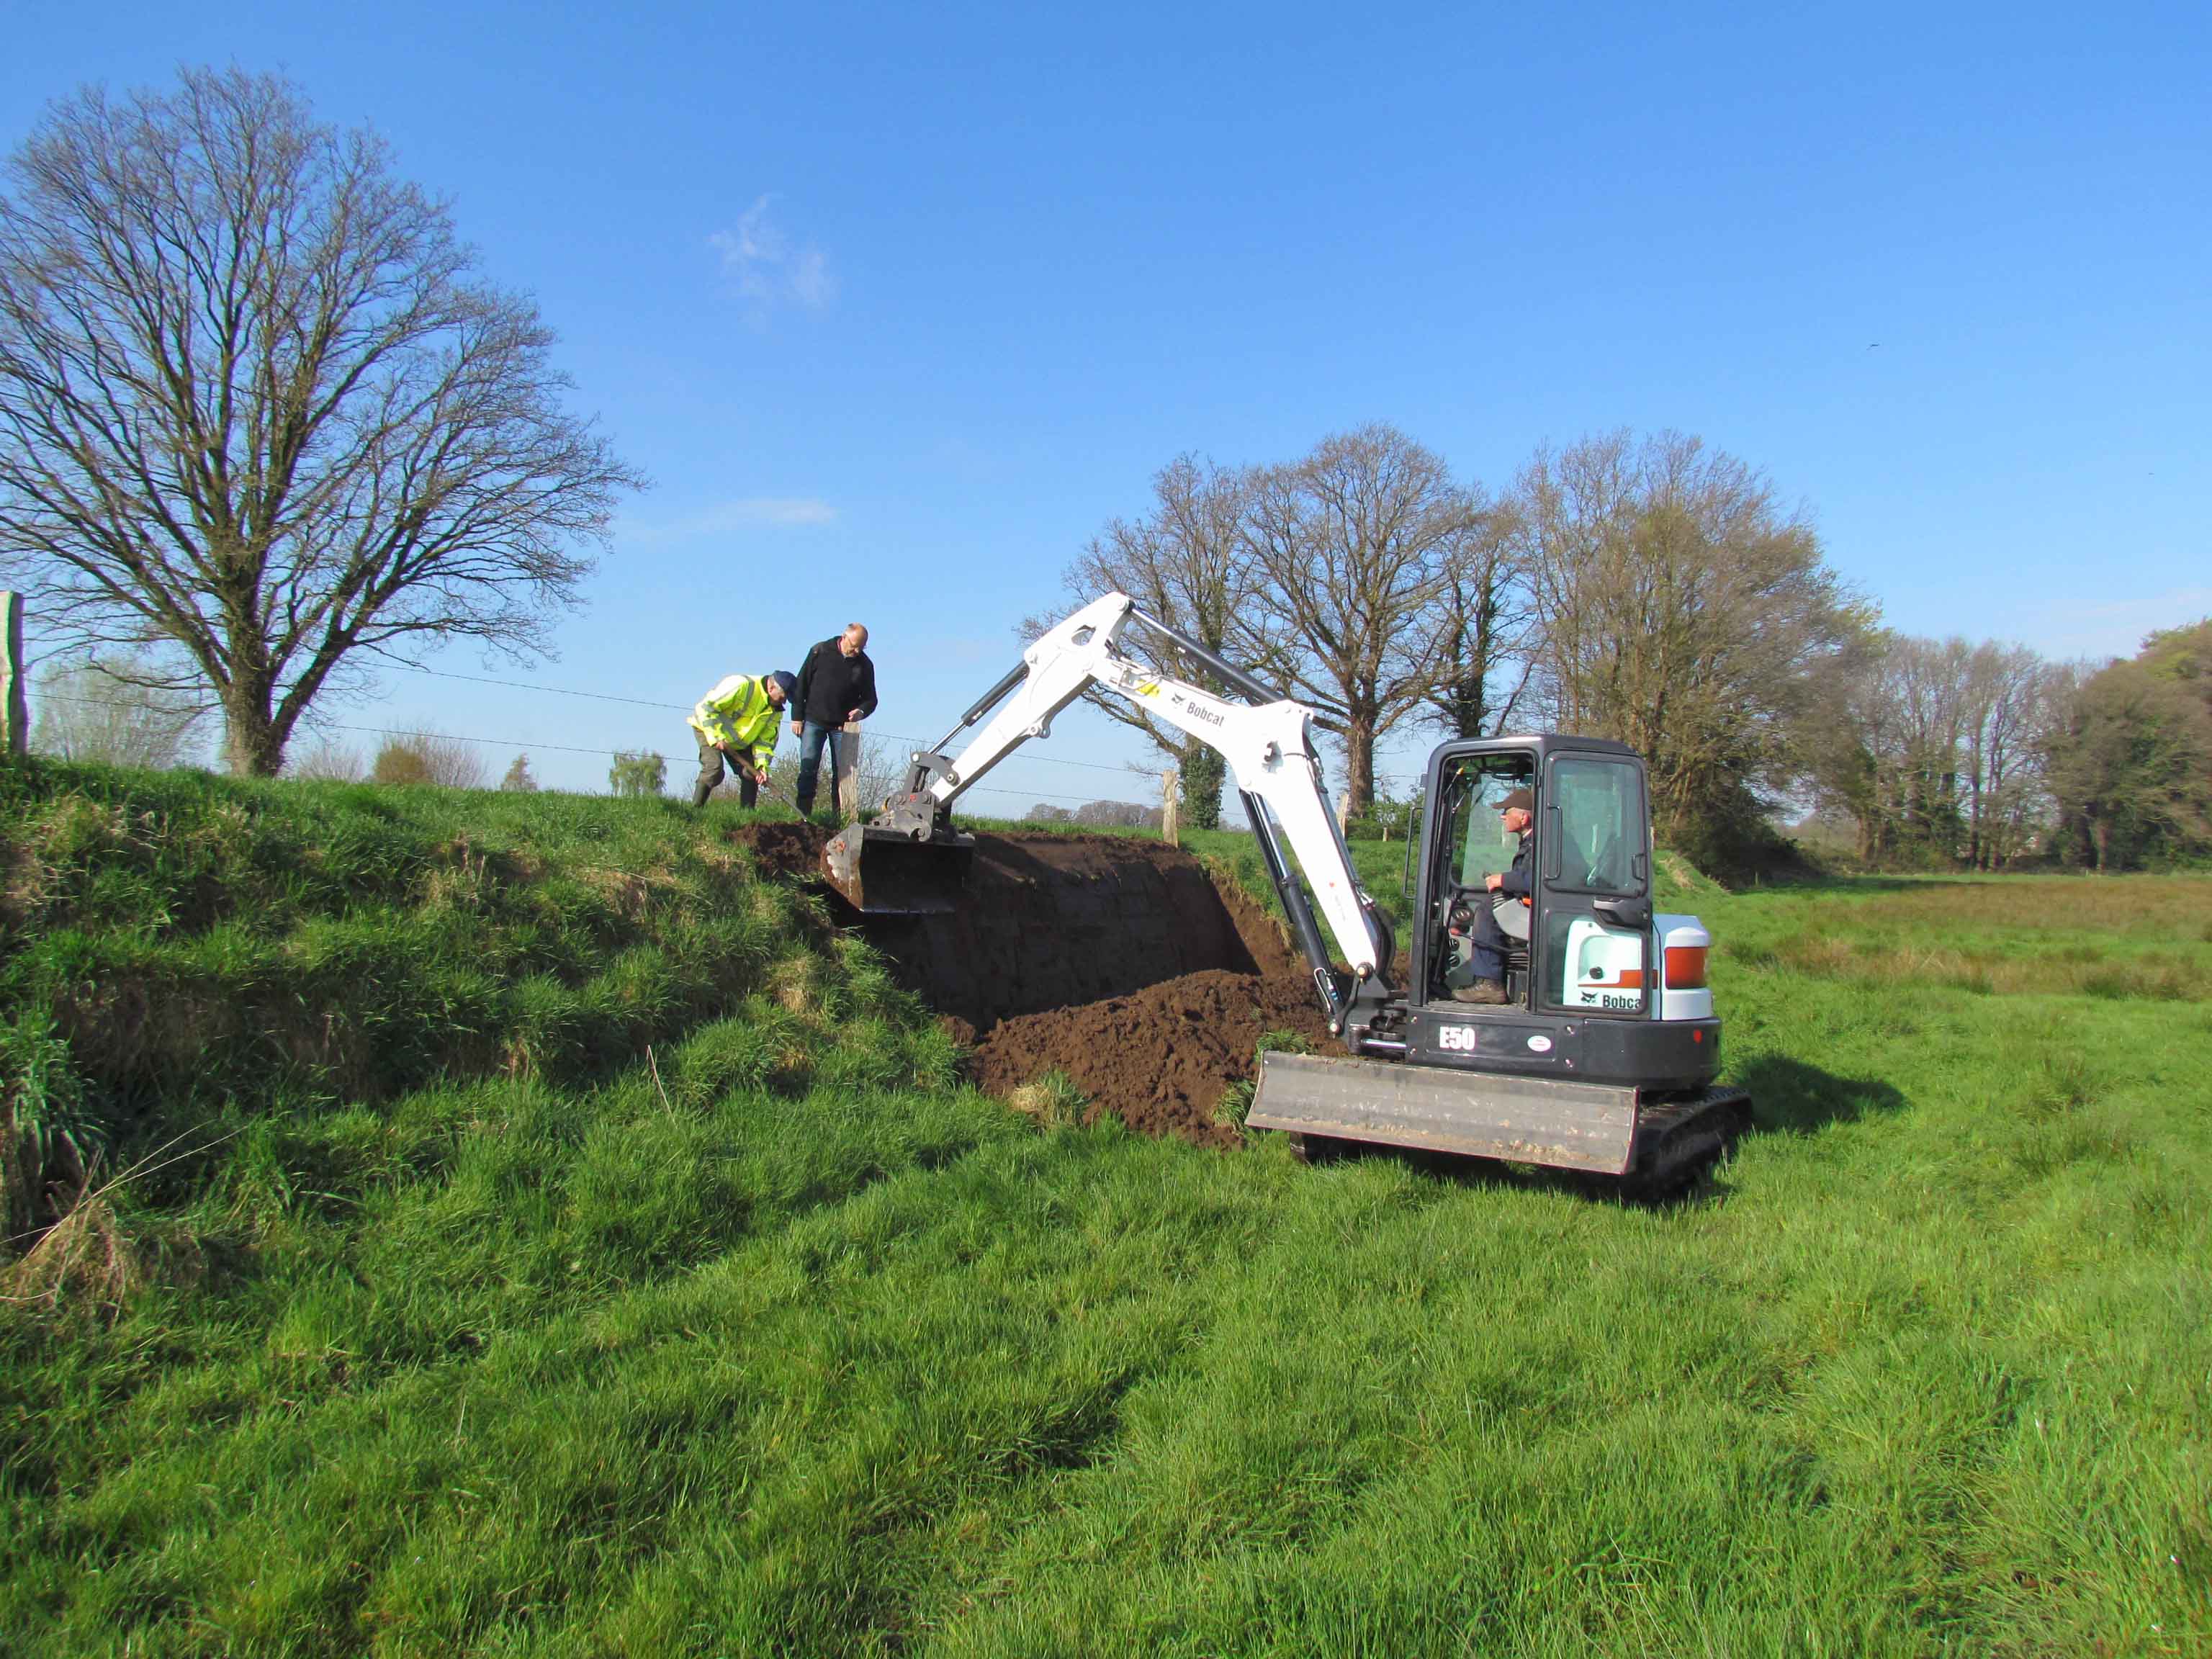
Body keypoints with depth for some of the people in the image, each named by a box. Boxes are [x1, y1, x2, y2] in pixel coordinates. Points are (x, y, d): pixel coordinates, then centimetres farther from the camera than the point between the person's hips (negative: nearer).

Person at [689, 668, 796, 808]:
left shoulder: (775, 709, -8)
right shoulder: (741, 685, -32)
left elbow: (766, 738, -4)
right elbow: (705, 707, -30)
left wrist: (762, 764, -20)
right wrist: (717, 737, -32)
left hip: (739, 741, 7)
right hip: (709, 728, -7)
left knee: (752, 774, -4)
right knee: (714, 768, -25)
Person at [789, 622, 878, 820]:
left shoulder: (864, 665, 2)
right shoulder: (820, 652, -4)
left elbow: (870, 699, 8)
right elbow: (801, 684, 1)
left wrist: (861, 711, -15)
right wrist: (797, 717, -3)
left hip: (843, 727, 2)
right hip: (814, 721, -2)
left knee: (842, 772, 0)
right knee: (808, 769, -7)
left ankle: (839, 816, 3)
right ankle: (802, 814, -6)